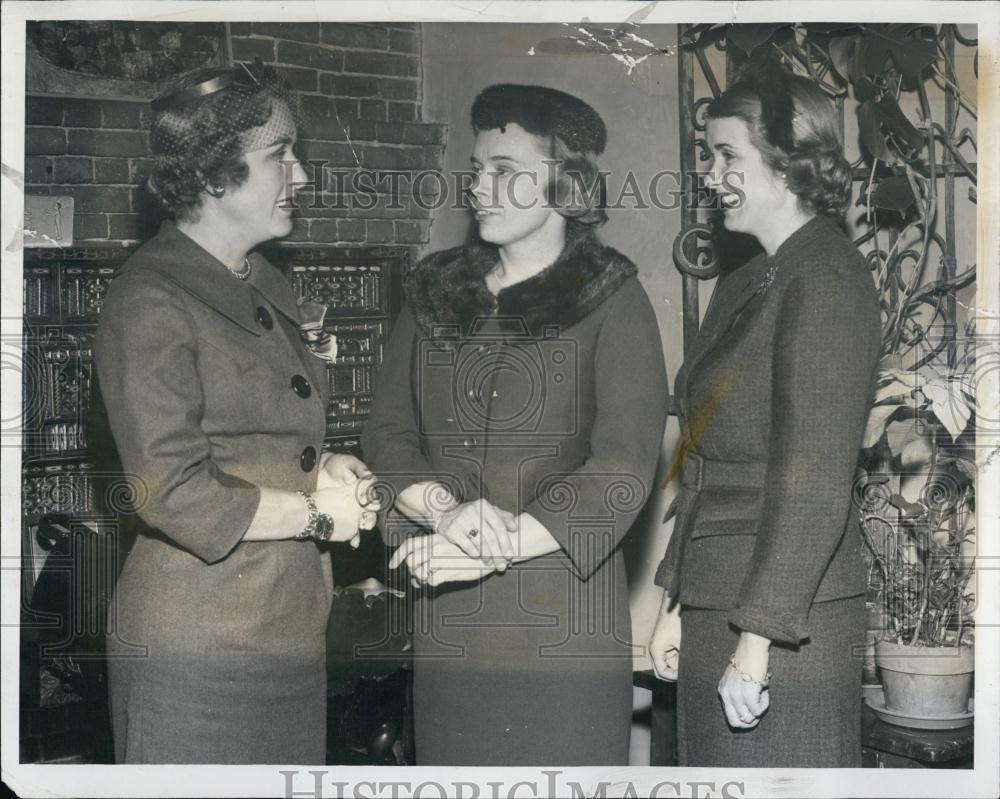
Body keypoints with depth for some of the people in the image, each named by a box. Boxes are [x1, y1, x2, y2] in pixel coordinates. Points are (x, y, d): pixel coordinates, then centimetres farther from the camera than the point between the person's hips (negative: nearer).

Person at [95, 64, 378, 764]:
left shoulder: (269, 286, 15)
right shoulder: (149, 300, -13)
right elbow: (177, 494, -19)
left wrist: (325, 468, 1)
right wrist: (319, 512, -10)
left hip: (293, 627, 8)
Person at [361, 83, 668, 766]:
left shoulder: (612, 299, -2)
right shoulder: (436, 289, 12)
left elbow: (624, 468, -10)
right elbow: (387, 434, 6)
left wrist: (505, 543, -18)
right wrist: (445, 510, -13)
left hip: (564, 621, -4)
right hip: (447, 620, 4)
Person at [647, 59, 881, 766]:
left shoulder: (826, 281, -12)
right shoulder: (742, 287, 16)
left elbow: (814, 480, -18)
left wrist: (759, 634, -19)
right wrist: (678, 604, 17)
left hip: (785, 630, -8)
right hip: (715, 616, 8)